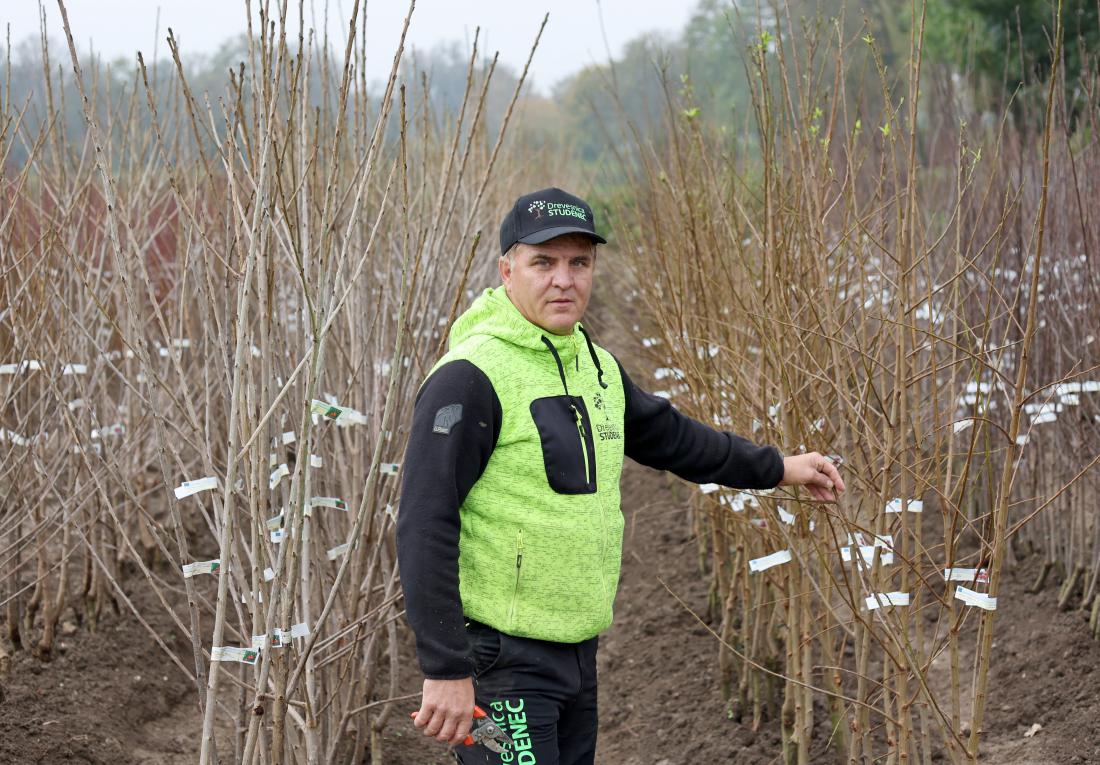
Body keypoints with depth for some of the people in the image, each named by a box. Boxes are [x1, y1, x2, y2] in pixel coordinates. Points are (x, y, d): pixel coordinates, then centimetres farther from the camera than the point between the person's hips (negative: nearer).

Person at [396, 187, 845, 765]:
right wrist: (445, 669, -22)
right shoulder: (471, 376, -16)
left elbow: (668, 435, 29)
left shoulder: (596, 366, 12)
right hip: (498, 660, -9)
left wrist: (776, 469, 37)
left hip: (580, 651, 9)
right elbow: (424, 527, -19)